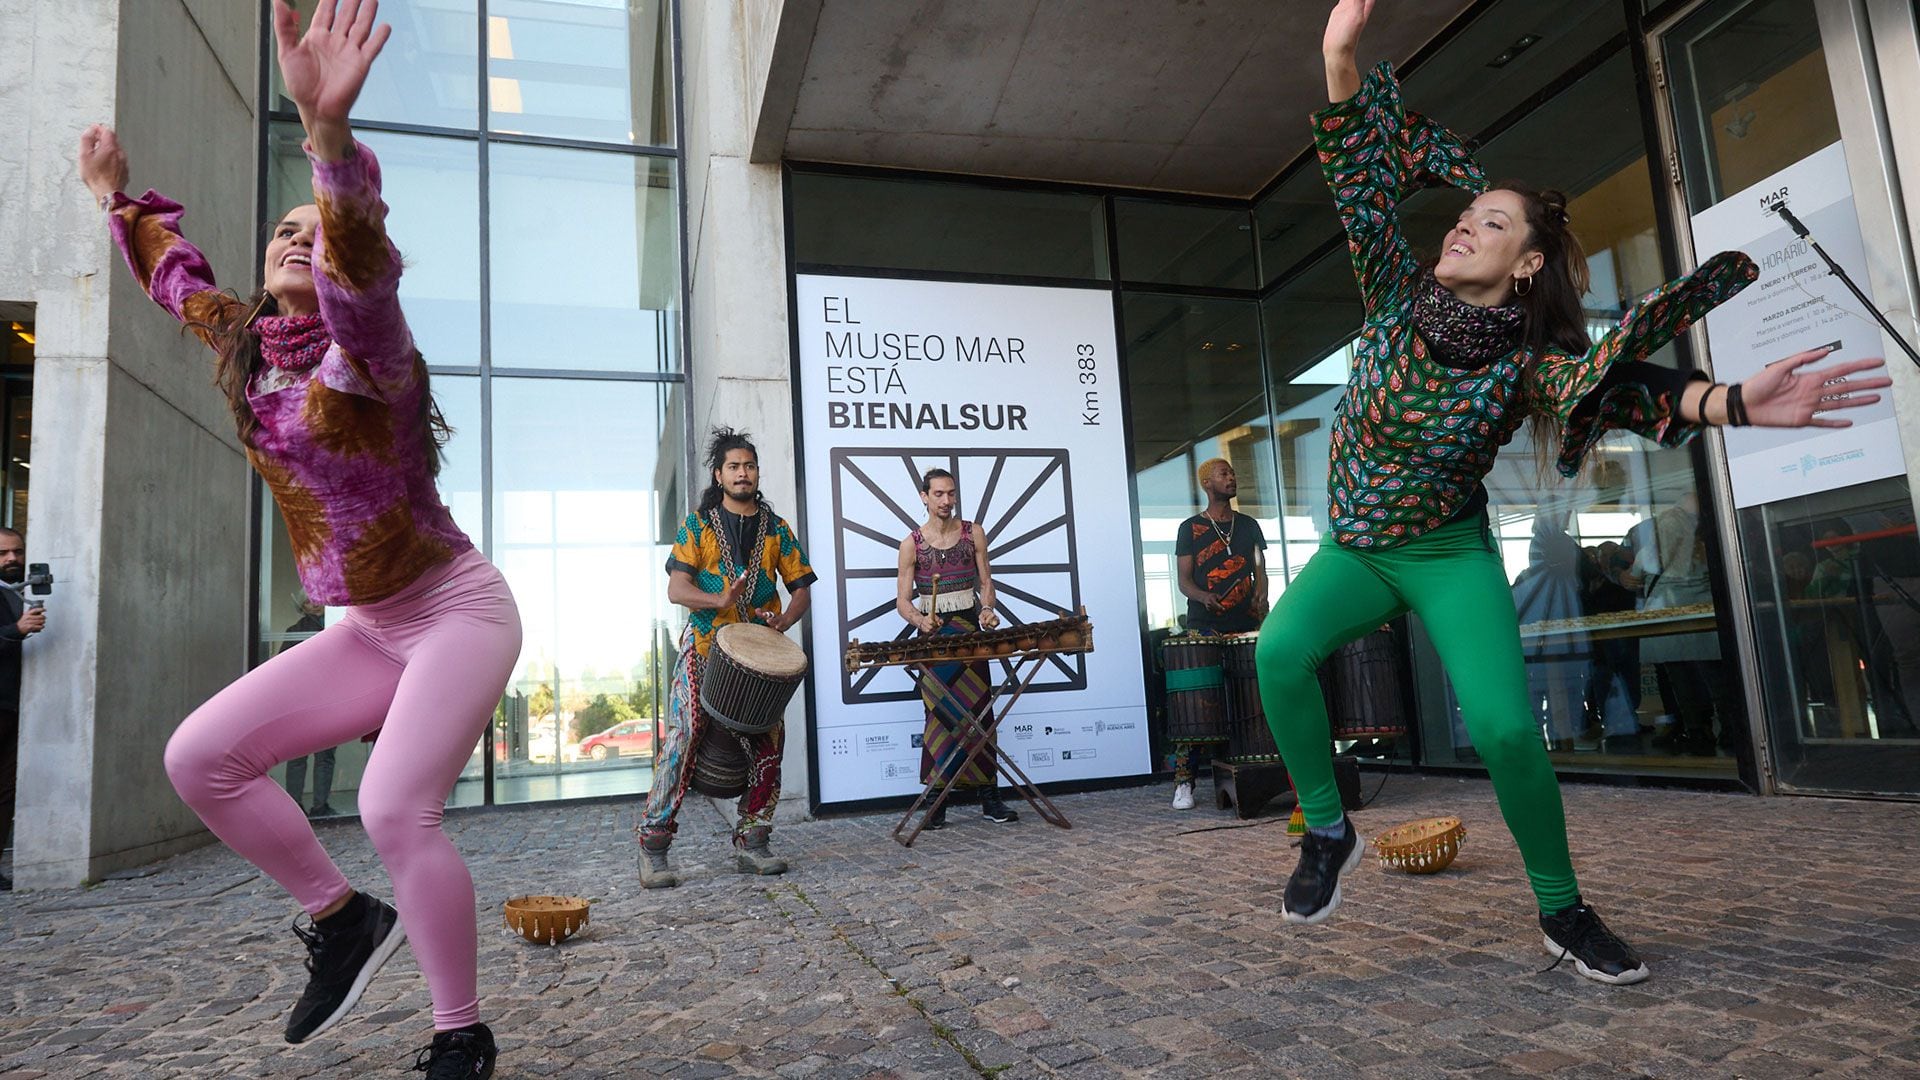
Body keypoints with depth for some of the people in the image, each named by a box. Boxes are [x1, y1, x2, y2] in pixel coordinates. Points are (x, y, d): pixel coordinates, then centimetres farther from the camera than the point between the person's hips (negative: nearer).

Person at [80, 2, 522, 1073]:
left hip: (458, 612, -8)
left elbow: (364, 269, -39)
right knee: (201, 756, 0)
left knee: (395, 808, -19)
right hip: (370, 629, 8)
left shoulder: (362, 355, -16)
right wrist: (116, 194, 38)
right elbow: (180, 275, 29)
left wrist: (329, 131, -53)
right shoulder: (245, 345, 8)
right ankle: (344, 920, 16)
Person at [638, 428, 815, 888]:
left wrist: (783, 620, -9)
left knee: (767, 743, 1)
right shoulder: (698, 524, 4)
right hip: (704, 650, -3)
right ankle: (653, 846, -3)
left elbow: (801, 588, 12)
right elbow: (677, 588, -6)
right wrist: (719, 601, -26)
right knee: (684, 735, -12)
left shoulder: (776, 529, 12)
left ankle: (751, 844, 13)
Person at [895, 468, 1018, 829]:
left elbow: (986, 582, 8)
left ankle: (990, 799, 8)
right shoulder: (911, 544, -1)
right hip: (933, 635, -1)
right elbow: (903, 600, -2)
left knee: (980, 712, 2)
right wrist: (920, 620, -22)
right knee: (939, 716, -2)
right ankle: (937, 805, 3)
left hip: (970, 630, 2)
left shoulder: (973, 533, 5)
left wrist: (987, 609, -12)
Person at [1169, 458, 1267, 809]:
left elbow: (1260, 570, 15)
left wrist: (1260, 598, -6)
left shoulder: (1249, 526, 17)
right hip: (1205, 629, -3)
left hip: (1246, 627, 3)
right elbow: (1183, 579, 3)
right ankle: (1183, 782, -7)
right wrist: (1203, 596, -18)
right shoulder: (1190, 529, 7)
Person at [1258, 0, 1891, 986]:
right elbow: (1359, 177, -10)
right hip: (1351, 550, 2)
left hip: (1450, 558, -2)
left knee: (1505, 729, -17)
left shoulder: (1530, 362, -12)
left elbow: (1627, 388, -28)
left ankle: (1561, 911, 9)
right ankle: (1327, 831, -4)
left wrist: (1734, 402, -48)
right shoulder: (1399, 298, -8)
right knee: (1280, 651, -26)